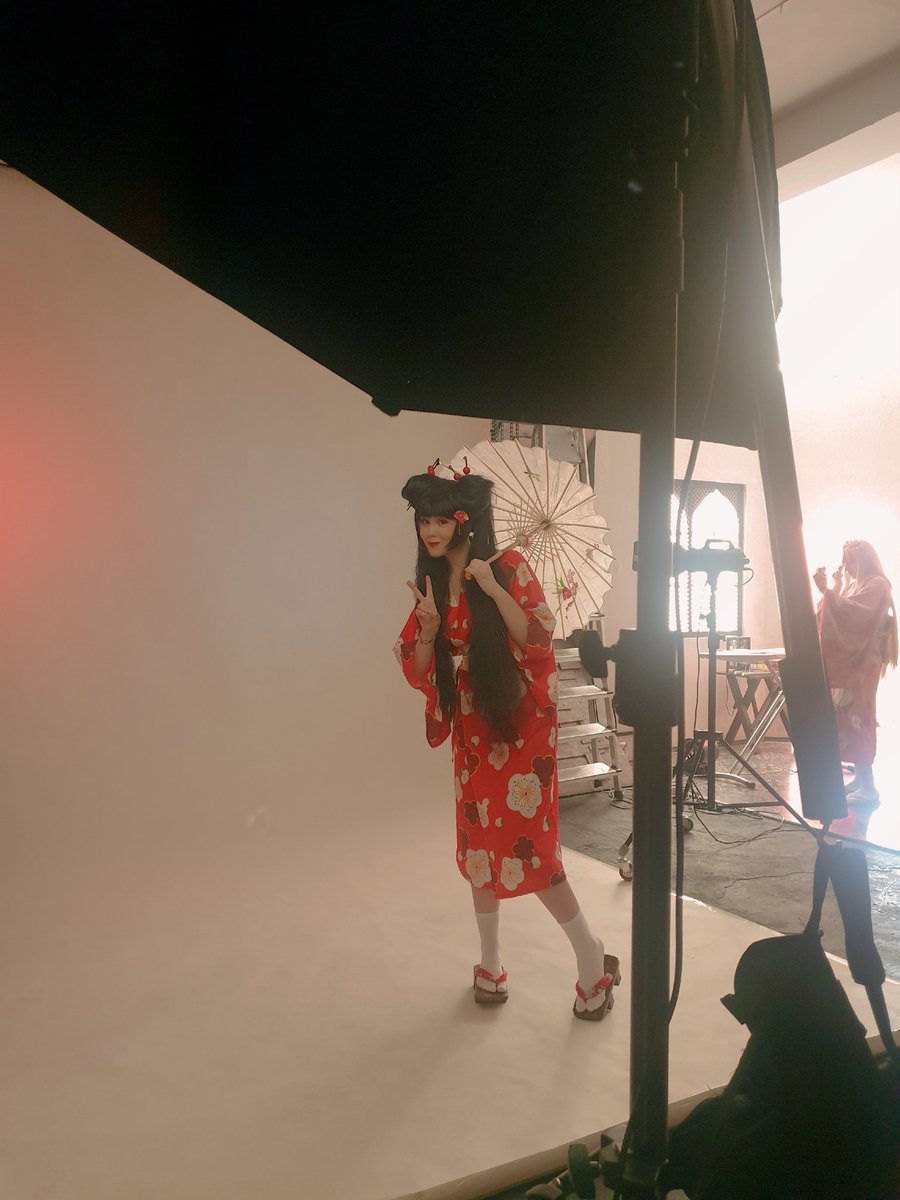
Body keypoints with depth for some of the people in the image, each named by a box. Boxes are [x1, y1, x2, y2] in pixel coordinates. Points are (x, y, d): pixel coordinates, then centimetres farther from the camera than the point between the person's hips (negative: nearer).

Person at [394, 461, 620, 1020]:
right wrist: (428, 631, -16)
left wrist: (495, 590, -26)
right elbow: (419, 672, 3)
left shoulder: (508, 567, -9)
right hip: (471, 730, 5)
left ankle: (593, 958, 14)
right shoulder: (431, 584, 5)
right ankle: (491, 963, 30)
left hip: (520, 726, -5)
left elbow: (539, 639, -18)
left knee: (526, 845, -6)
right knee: (479, 844, 12)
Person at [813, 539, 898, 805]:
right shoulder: (855, 584, 19)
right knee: (847, 717, 7)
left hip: (861, 662, -9)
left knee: (855, 718, -11)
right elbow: (841, 614, 15)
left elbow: (852, 612, -24)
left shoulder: (877, 585, -9)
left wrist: (826, 589, -29)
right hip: (848, 660, 9)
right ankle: (860, 777, 14)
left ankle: (867, 786, -10)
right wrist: (835, 585, 7)